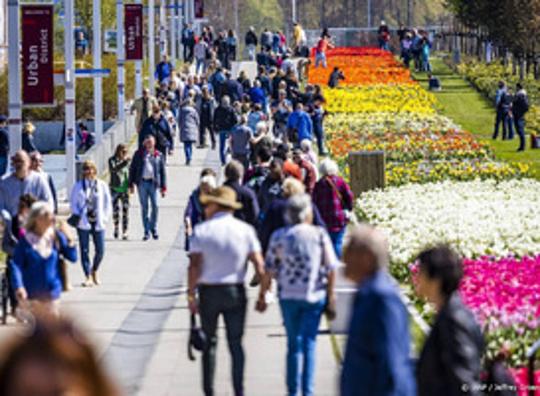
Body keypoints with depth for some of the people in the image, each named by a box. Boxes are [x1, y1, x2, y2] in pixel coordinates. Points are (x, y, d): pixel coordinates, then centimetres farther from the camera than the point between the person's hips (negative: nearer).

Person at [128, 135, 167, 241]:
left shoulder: (159, 156, 8)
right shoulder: (139, 154, 7)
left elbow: (163, 172, 9)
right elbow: (132, 169, 10)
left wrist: (163, 187, 4)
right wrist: (131, 184, 4)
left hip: (154, 183, 0)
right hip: (142, 182, 0)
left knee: (155, 206, -5)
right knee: (144, 207, 2)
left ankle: (154, 229, 11)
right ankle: (146, 231, 7)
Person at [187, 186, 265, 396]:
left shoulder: (202, 230, -5)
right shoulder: (245, 230, -1)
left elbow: (195, 265, -11)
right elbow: (259, 264, -4)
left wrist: (191, 294, -7)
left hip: (208, 292, -1)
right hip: (235, 292, 1)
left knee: (209, 343, 9)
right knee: (236, 343, 7)